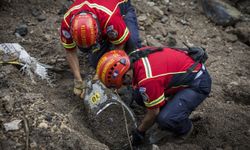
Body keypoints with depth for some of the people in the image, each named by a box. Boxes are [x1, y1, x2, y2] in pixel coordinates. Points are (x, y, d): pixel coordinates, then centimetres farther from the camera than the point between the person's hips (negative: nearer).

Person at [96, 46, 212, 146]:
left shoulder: (147, 79, -33)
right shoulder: (133, 57, -9)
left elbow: (153, 112, -17)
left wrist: (139, 132, -1)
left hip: (198, 81, -8)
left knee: (165, 119, -27)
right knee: (139, 95, -1)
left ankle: (185, 128, 5)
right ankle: (169, 109, 18)